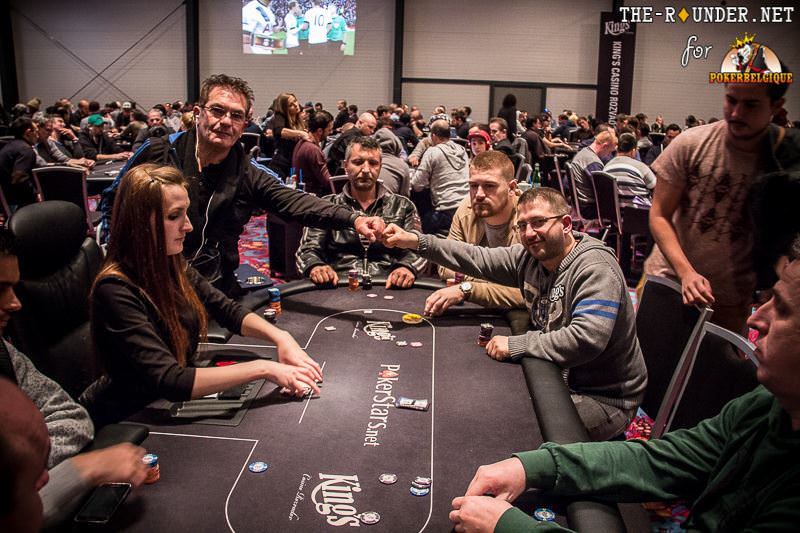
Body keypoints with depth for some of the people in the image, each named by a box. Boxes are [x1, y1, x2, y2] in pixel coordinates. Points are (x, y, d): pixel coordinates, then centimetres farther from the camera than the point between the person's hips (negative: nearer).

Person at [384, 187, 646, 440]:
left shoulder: (595, 268, -24)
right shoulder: (530, 256, 1)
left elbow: (587, 339, -36)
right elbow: (479, 259, 1)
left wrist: (515, 345, -27)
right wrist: (416, 241, -8)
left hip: (603, 397, -7)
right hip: (558, 377, 7)